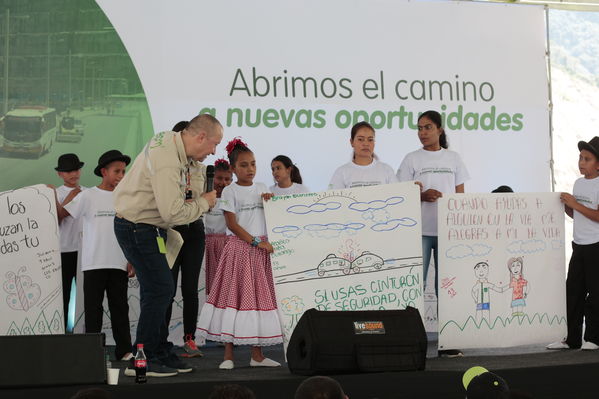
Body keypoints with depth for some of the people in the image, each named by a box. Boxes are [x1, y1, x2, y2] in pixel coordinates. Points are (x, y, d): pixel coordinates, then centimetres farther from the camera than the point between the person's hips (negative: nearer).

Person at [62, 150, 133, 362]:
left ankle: (124, 350, 10)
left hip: (119, 263, 3)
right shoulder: (88, 196, -1)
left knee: (120, 307, 7)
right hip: (94, 263, -3)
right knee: (93, 308, 3)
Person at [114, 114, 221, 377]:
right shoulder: (166, 160, -27)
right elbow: (174, 212, -30)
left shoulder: (174, 142, 4)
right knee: (159, 289, -11)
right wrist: (203, 203, -15)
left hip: (150, 227, 10)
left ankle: (161, 353, 21)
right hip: (137, 227, -10)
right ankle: (141, 360, -4)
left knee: (159, 290, 13)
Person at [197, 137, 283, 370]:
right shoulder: (230, 192, -1)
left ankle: (257, 355, 11)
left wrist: (271, 202, 2)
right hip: (238, 248, -5)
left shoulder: (261, 189, 14)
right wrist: (255, 242, -14)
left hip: (260, 250, 5)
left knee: (259, 296, 5)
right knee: (233, 295, -4)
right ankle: (228, 355, 0)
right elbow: (232, 224, -8)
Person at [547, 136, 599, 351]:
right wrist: (565, 206, 3)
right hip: (579, 245, 8)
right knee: (573, 291, 7)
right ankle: (572, 339, 12)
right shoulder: (578, 183, 13)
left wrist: (575, 204, -19)